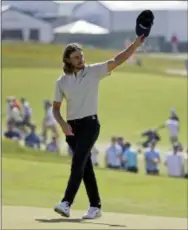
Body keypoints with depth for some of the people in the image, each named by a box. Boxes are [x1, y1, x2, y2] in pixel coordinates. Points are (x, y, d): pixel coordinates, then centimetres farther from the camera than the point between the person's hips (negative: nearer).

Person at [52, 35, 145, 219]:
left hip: (90, 123, -3)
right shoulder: (62, 82, 6)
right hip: (72, 127, 4)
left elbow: (117, 61, -6)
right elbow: (56, 108, 11)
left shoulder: (94, 71, 0)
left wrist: (136, 44, -17)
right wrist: (62, 124, -8)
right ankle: (95, 206, 14)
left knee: (78, 163, -17)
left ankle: (66, 203, -26)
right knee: (85, 166, 7)